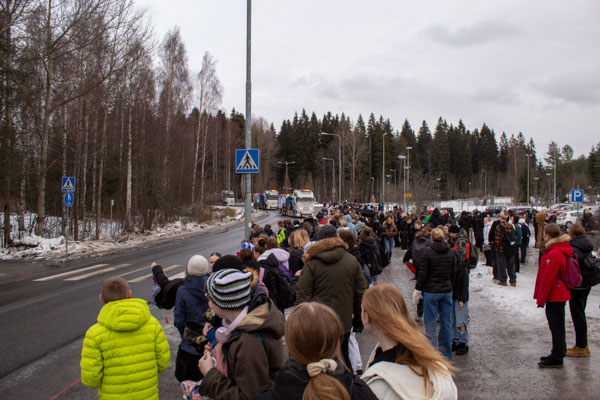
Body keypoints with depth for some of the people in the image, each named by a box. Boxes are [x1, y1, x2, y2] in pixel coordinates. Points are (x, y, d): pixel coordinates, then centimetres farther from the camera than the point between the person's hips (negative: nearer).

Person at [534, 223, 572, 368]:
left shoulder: (553, 254, -23)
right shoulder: (562, 251, 10)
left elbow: (548, 279, -22)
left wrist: (541, 298, -15)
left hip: (554, 296, -10)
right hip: (560, 295, 10)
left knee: (556, 326, -1)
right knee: (557, 325, 17)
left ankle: (557, 359, 7)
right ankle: (558, 354, 28)